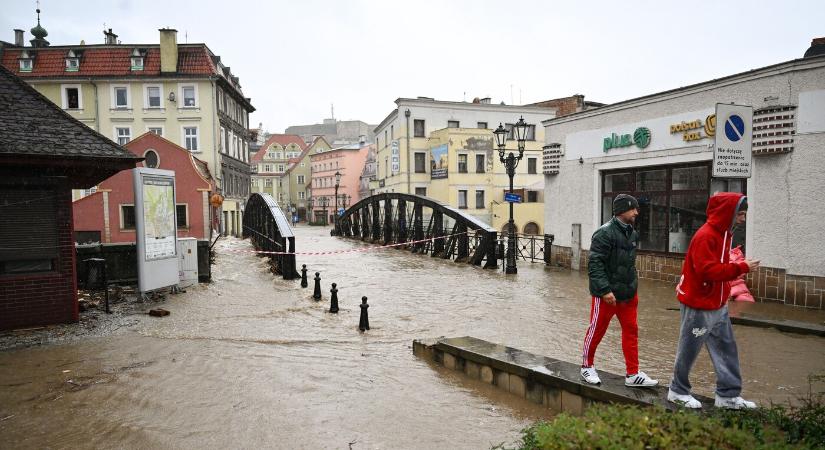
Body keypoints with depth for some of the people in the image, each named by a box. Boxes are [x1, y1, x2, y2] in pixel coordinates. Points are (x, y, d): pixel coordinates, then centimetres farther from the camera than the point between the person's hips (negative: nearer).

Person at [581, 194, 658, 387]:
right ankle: (587, 367, 23)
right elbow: (594, 264, -21)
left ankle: (632, 374, 20)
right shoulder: (604, 233, -16)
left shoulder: (633, 234, 10)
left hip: (627, 293, 8)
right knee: (596, 331, 6)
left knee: (631, 331, 10)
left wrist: (633, 287, 17)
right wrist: (605, 290, -25)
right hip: (606, 295, -8)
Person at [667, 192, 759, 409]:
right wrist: (741, 267, -23)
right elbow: (708, 270, -28)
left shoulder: (722, 234, 10)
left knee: (726, 349, 13)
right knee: (689, 350, 5)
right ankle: (678, 391, 21)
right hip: (698, 305, -10)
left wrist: (737, 265, 1)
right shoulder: (705, 236, -21)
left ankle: (728, 395, 23)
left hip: (718, 305, 10)